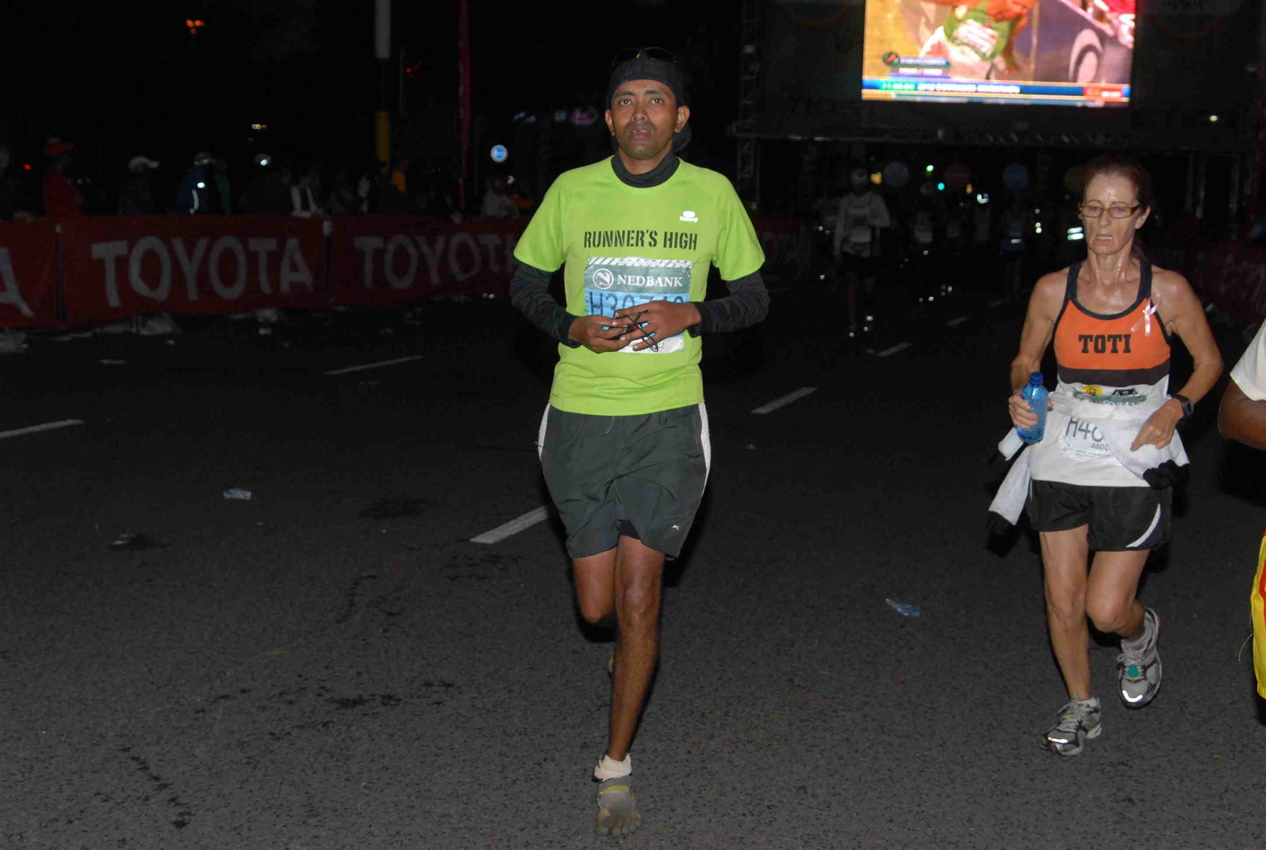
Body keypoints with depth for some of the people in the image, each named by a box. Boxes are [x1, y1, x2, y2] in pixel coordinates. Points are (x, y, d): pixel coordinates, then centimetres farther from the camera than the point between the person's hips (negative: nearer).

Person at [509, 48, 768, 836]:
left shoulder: (712, 193, -1)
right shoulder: (573, 190, 0)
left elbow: (754, 298, 8)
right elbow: (525, 284, 11)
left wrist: (689, 315, -12)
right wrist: (574, 328, -10)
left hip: (668, 418, -1)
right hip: (581, 417, 1)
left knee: (638, 600, -4)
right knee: (598, 606, 7)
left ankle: (617, 766, 15)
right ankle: (635, 642, 47)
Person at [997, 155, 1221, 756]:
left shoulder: (1167, 291, -6)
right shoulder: (1053, 290, -1)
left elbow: (1209, 361, 8)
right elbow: (1025, 360, 12)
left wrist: (1175, 408, -9)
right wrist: (1020, 396, -9)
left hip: (1135, 462, -2)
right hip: (1062, 454, 2)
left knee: (1106, 609, -3)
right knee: (1063, 601, 6)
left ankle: (1141, 633, 35)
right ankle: (1080, 706, 30)